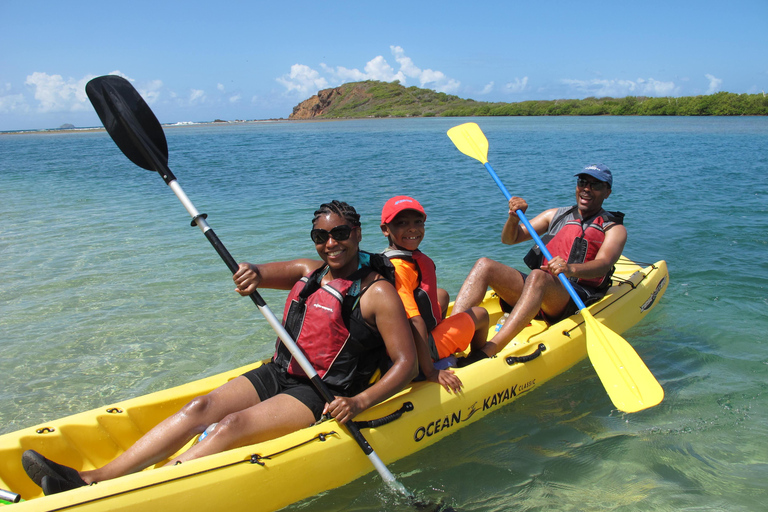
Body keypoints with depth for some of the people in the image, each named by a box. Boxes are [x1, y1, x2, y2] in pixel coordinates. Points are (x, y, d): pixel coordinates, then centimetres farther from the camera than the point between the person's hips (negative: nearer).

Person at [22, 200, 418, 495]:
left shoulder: (377, 291, -9)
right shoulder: (308, 272, 10)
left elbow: (406, 363, -13)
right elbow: (249, 275, 5)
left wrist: (359, 402, -27)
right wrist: (253, 273, -21)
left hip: (322, 394, -6)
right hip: (277, 373, 6)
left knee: (234, 425, -26)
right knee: (201, 408, -14)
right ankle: (92, 480, -20)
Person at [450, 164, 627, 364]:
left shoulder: (614, 228, 11)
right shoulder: (556, 215, 25)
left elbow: (603, 264, -12)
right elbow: (509, 239, 20)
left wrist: (571, 269, -34)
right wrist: (514, 218, -3)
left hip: (577, 299, -5)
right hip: (538, 288, 5)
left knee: (537, 277, -38)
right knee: (485, 265, -18)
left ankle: (487, 353, -53)